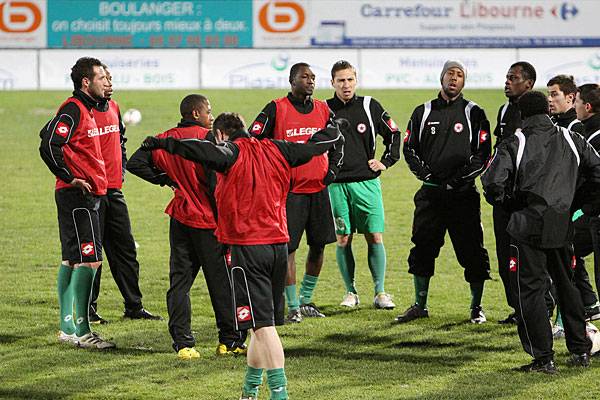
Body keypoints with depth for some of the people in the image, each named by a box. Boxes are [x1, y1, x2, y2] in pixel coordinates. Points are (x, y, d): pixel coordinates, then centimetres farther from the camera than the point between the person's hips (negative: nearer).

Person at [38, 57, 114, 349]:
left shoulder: (86, 109, 16)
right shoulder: (73, 110, -15)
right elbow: (48, 147, -24)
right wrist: (71, 178, -16)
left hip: (89, 194, 11)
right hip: (78, 195, -11)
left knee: (72, 260, 12)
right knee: (89, 259, -13)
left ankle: (68, 329, 17)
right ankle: (81, 331, -12)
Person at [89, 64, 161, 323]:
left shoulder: (113, 107, 11)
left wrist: (121, 170, 15)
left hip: (114, 189, 8)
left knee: (125, 248, 11)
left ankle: (134, 306, 18)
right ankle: (88, 309, 6)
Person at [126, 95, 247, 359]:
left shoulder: (165, 139, 5)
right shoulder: (206, 138, -12)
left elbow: (135, 164, 5)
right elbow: (214, 182, -17)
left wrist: (164, 179, 9)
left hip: (180, 217, 5)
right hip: (207, 221, -5)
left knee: (179, 280, 7)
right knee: (221, 282, 5)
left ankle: (183, 344, 2)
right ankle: (230, 340, 12)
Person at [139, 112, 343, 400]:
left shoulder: (232, 152, -6)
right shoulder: (274, 150, 11)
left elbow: (206, 151, -28)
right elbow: (312, 146, 24)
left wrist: (162, 143, -31)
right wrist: (333, 134, 45)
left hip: (247, 246, -7)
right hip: (279, 244, 7)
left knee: (263, 324, -9)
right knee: (264, 322, 16)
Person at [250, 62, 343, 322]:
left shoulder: (323, 110, 9)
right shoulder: (276, 109, -5)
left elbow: (337, 142, 22)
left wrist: (332, 170, 9)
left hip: (319, 188, 5)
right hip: (290, 190, -5)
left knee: (319, 244, 8)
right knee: (288, 247, -6)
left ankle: (306, 300, 22)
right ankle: (293, 307, 1)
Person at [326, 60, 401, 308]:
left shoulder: (369, 106, 4)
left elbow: (393, 135, 15)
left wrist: (385, 162, 7)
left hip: (366, 182, 0)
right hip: (336, 184, 0)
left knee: (374, 237, -3)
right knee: (343, 239, 0)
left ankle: (380, 292, 3)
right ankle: (350, 292, 11)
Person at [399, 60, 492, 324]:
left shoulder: (473, 113, 4)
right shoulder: (423, 112, 11)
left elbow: (483, 153, 0)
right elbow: (409, 148, 11)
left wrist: (463, 174, -13)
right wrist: (424, 172, -5)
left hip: (463, 192, -2)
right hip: (431, 191, 2)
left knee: (471, 250, -3)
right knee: (423, 248, 4)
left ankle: (476, 307, 7)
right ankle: (420, 305, 16)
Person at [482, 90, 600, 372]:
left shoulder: (513, 144, -4)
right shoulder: (571, 141, 9)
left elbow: (492, 182, -14)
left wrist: (507, 204, 5)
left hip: (528, 225, -4)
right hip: (562, 225, 4)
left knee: (530, 289, 2)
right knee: (567, 286, 19)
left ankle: (543, 358, -1)